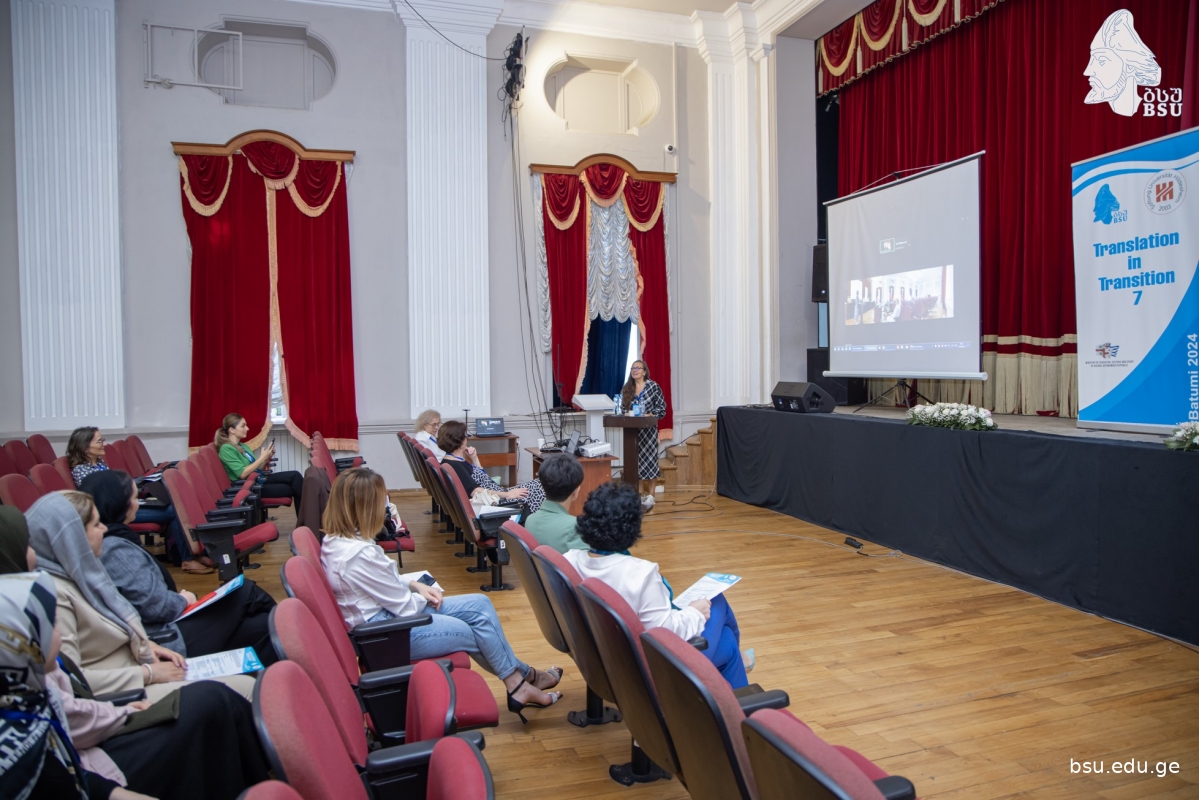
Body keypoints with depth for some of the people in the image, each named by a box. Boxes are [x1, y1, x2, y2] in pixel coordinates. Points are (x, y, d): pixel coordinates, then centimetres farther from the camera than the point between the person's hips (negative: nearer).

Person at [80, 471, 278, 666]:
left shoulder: (109, 542, 9)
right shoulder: (116, 550, -22)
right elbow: (156, 606, -23)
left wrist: (177, 598, 3)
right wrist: (184, 599, -3)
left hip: (160, 632, 10)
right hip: (168, 642, -10)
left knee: (261, 628, 4)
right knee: (245, 592, 3)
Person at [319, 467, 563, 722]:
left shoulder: (335, 540, 0)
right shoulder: (360, 554, -29)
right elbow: (406, 608, -19)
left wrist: (414, 585, 3)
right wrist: (423, 595, 2)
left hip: (384, 614, 9)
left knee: (480, 605, 4)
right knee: (480, 621, -1)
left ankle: (521, 676, 14)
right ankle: (519, 683, 20)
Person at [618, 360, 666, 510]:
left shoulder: (653, 386, -4)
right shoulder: (627, 388, 8)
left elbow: (661, 407, -4)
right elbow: (623, 407, 12)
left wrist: (650, 415, -17)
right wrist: (626, 414, -8)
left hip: (648, 429, -4)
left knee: (649, 459, -4)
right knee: (636, 460, 6)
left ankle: (650, 495, 4)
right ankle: (640, 493, 15)